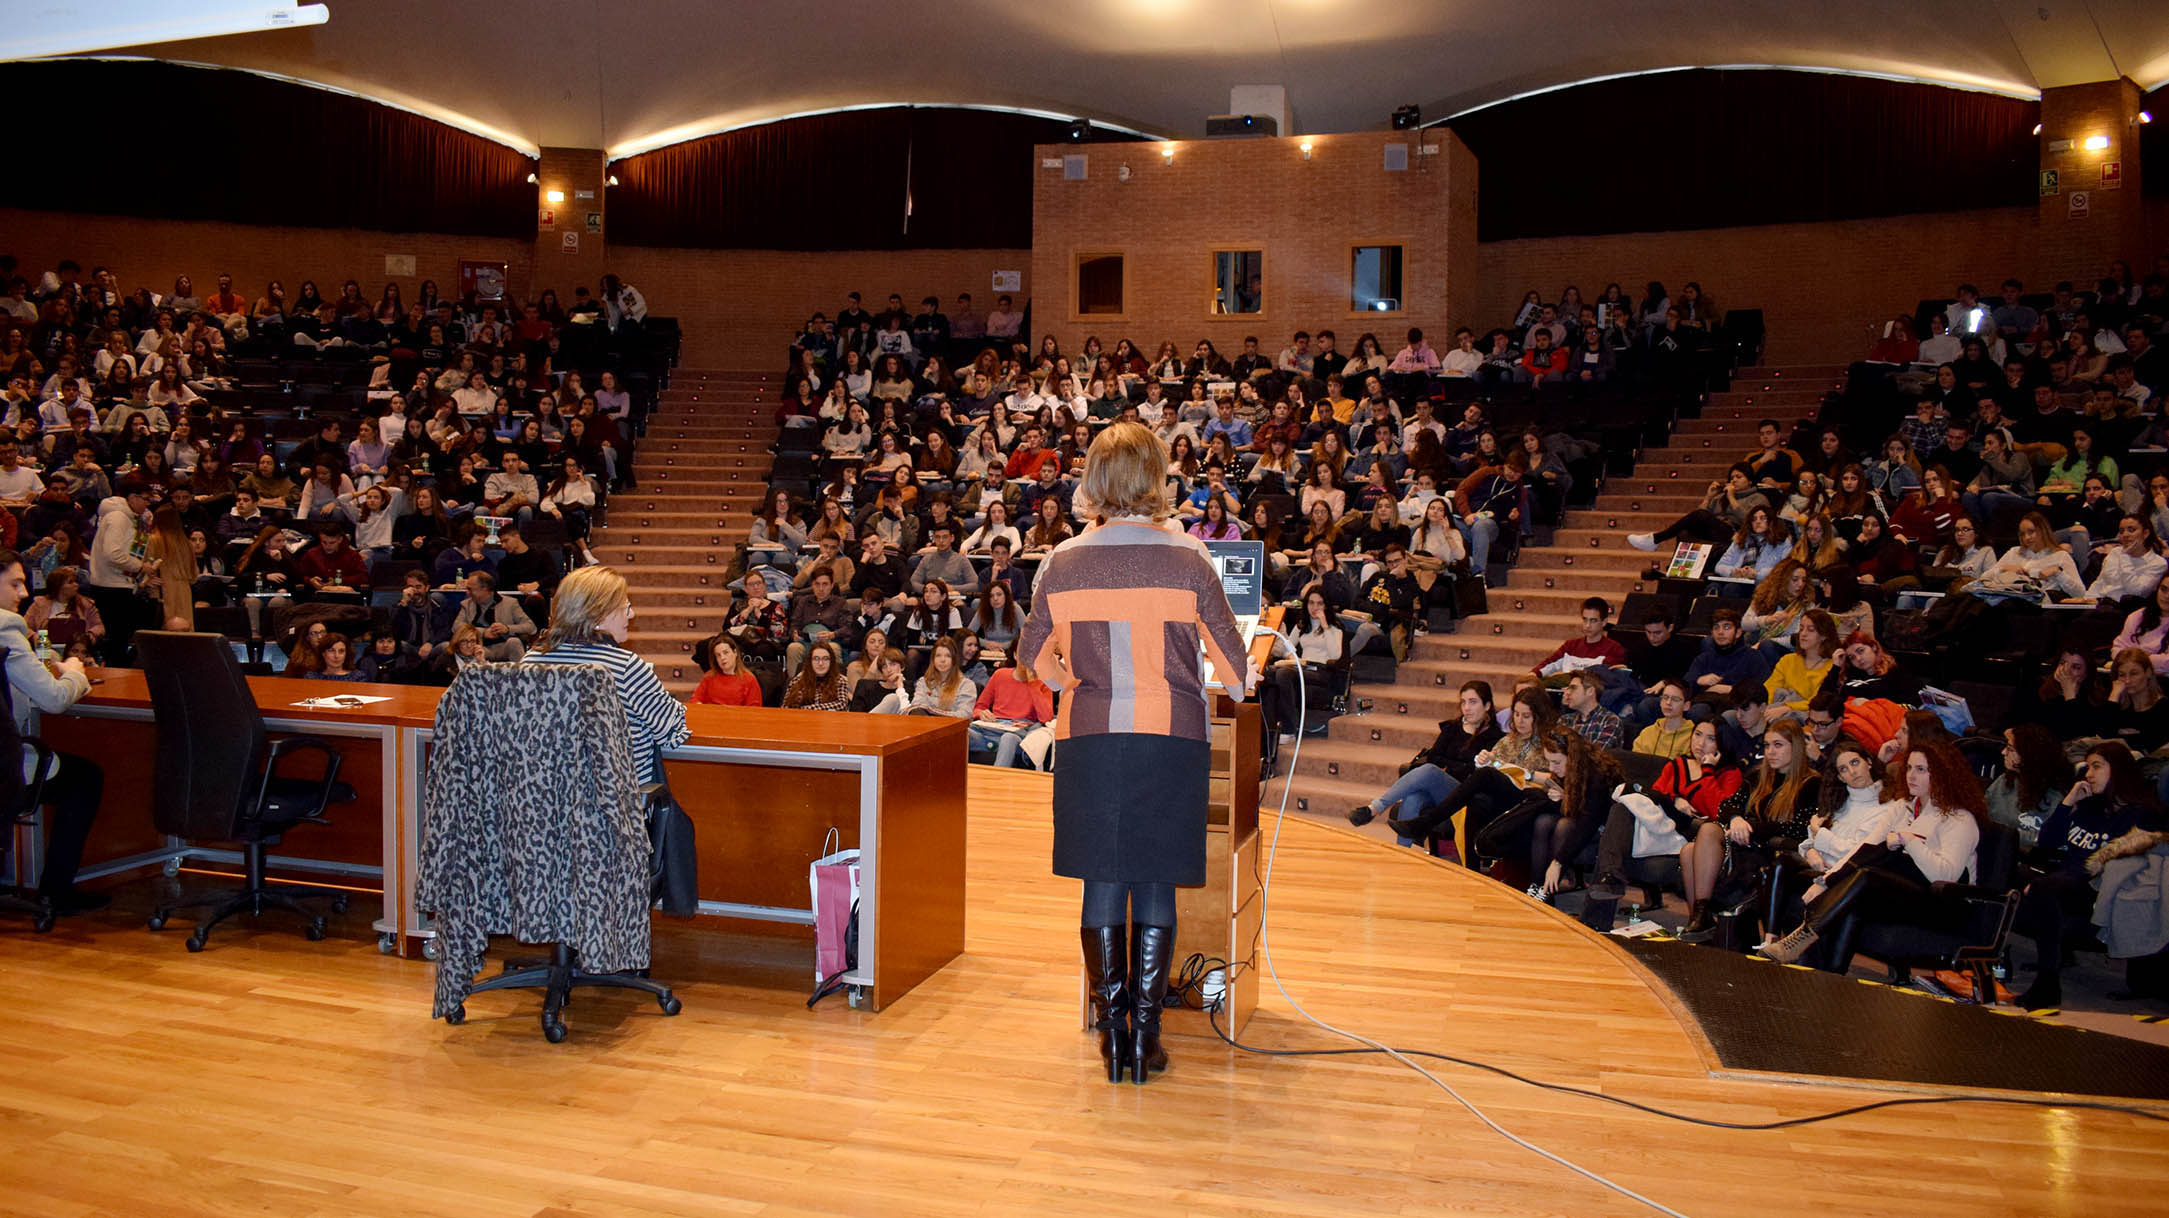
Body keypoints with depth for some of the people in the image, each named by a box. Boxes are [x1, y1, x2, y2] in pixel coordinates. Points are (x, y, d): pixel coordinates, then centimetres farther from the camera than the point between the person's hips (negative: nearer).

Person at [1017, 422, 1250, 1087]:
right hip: (1171, 736, -1)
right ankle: (1145, 1035, 12)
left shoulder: (1063, 561, 1)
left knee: (1102, 883, 10)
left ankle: (1111, 1030, 14)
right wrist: (1238, 684, 28)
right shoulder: (1188, 558, -4)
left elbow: (1033, 653, 12)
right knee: (1156, 887, 7)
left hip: (1088, 737, 1)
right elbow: (1231, 659, 4)